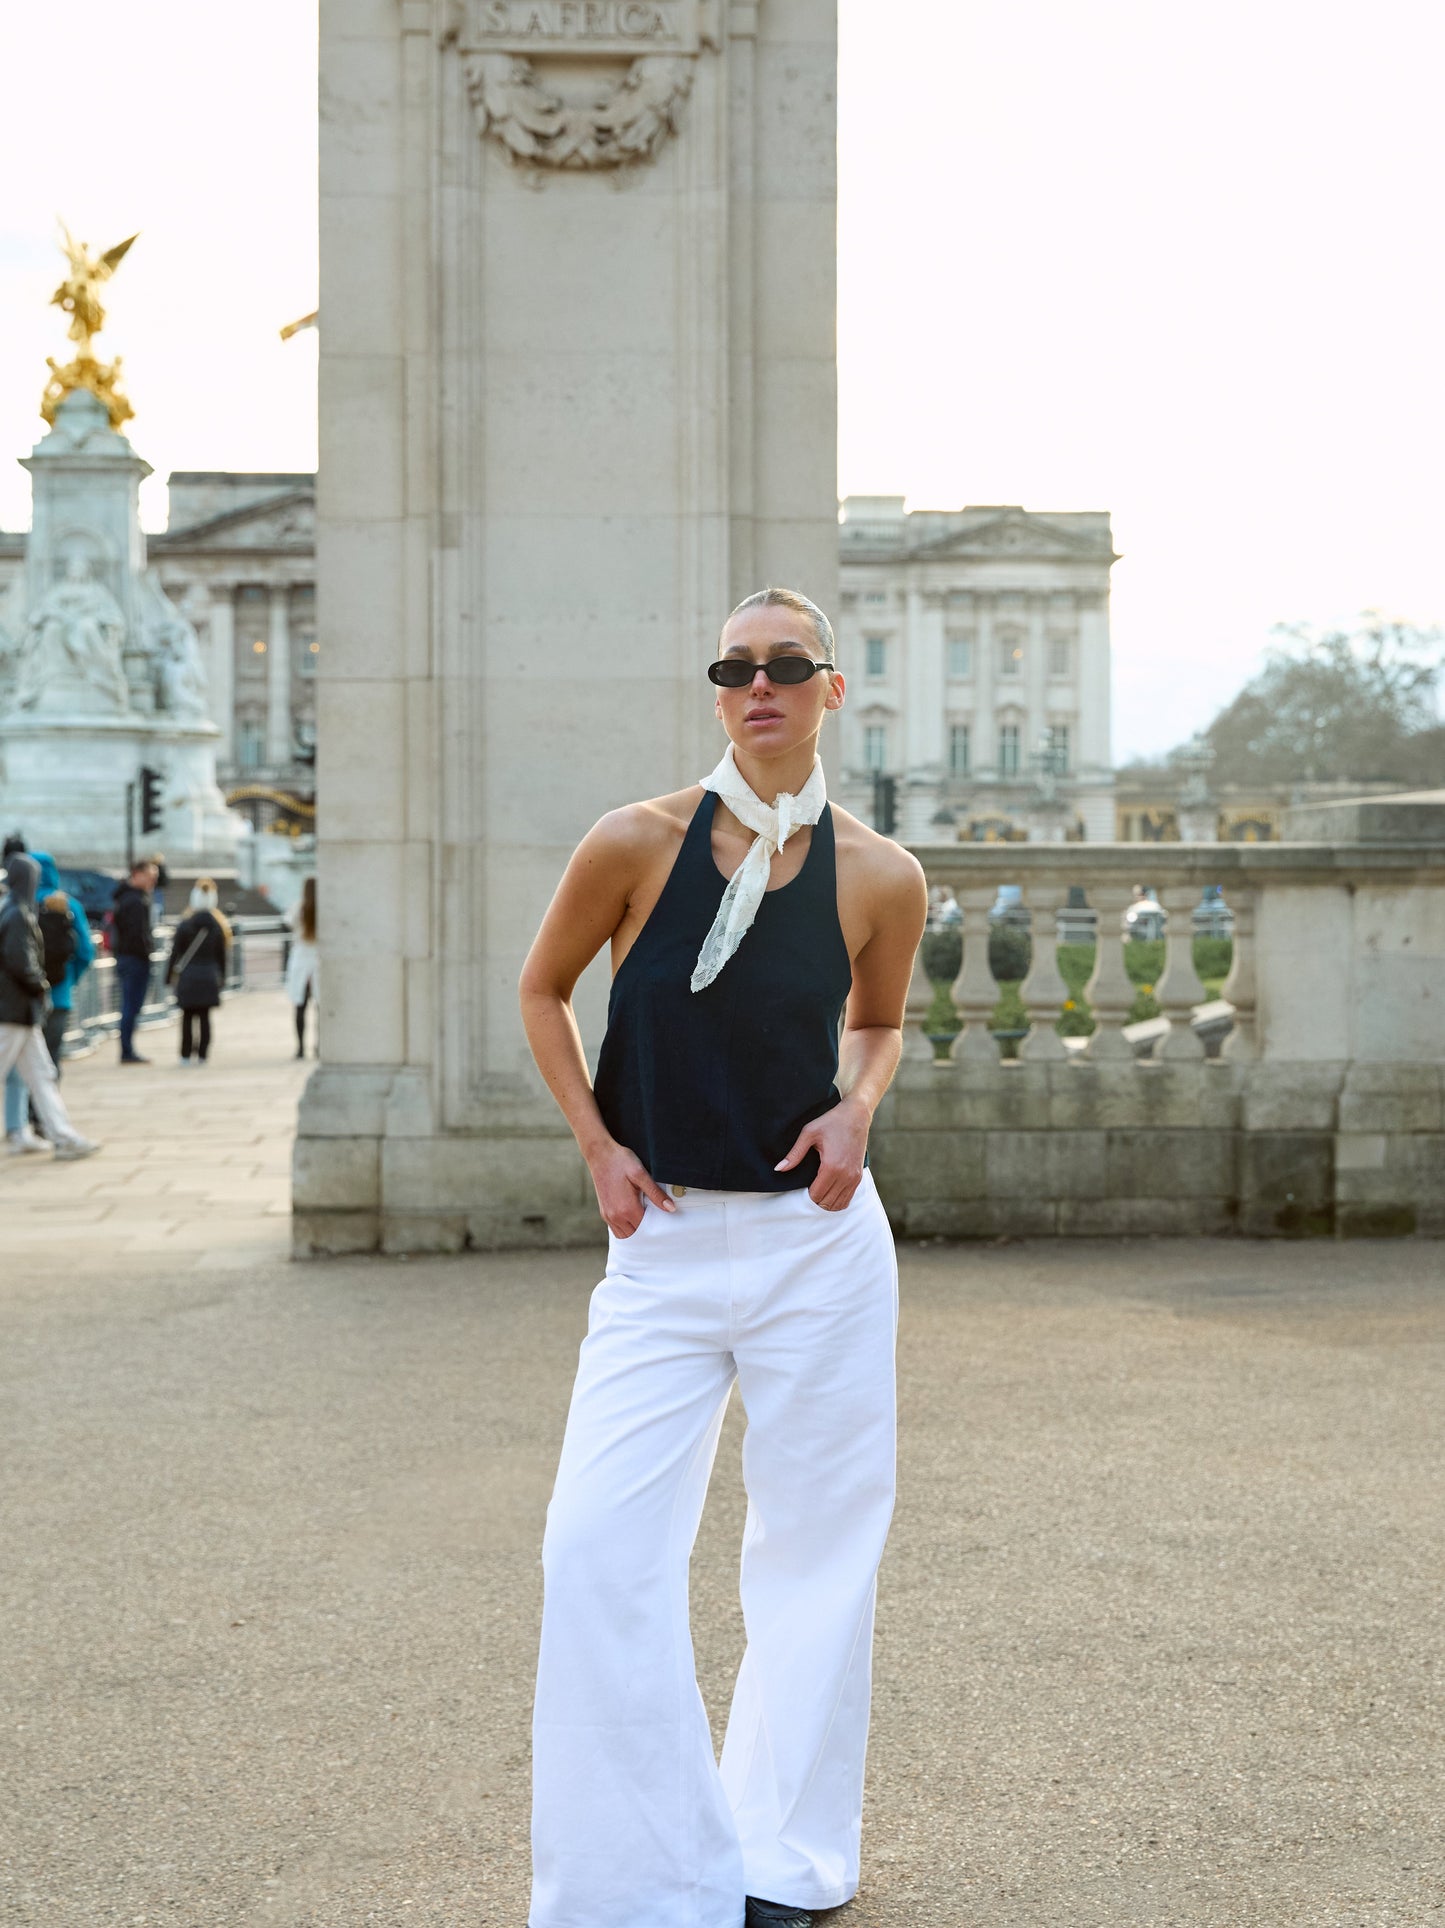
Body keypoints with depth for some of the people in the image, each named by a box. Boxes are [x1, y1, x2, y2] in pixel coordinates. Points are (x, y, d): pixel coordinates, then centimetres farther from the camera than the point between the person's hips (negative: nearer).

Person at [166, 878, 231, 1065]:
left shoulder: (185, 925, -7)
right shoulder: (219, 927, 1)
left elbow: (175, 952, -4)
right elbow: (222, 955, 6)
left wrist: (169, 975, 4)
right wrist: (221, 978, 15)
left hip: (187, 977, -2)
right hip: (209, 978, 2)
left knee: (187, 1016, 4)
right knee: (205, 1016, 5)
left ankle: (185, 1055, 4)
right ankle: (202, 1055, 3)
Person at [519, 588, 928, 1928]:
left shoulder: (880, 878, -3)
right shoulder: (638, 843, -7)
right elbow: (542, 989, 8)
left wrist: (856, 1110, -4)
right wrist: (597, 1145, -1)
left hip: (818, 1242, 1)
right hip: (664, 1242, 0)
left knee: (816, 1543, 7)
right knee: (599, 1547, -8)